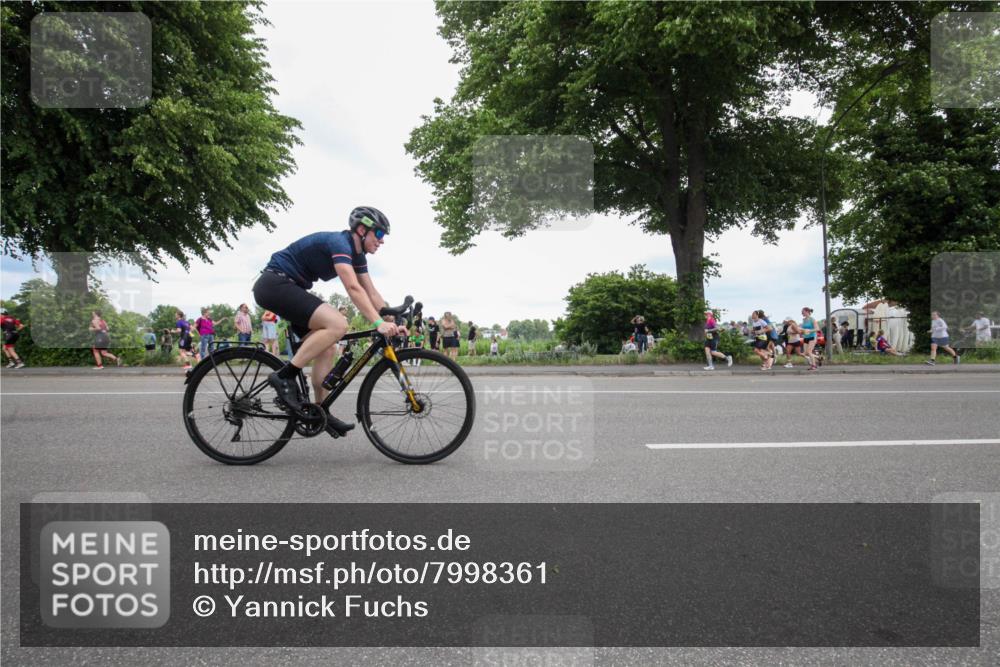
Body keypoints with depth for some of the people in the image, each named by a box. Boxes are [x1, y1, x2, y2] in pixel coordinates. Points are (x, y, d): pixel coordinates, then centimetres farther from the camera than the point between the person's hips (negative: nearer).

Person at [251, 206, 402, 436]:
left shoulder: (357, 255, 10)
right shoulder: (339, 242, -20)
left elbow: (371, 293, 9)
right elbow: (353, 288, -31)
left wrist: (393, 322, 0)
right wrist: (378, 323, -36)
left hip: (287, 288, 10)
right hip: (275, 283, -10)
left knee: (327, 347, 4)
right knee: (337, 324, -24)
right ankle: (285, 376, -19)